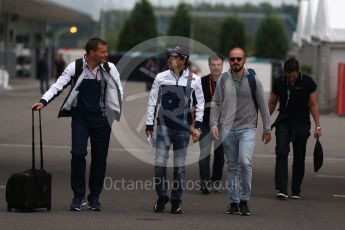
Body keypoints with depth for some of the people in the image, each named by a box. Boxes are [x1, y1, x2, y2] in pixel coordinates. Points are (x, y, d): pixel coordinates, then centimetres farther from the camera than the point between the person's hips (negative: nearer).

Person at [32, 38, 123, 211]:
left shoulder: (109, 69, -1)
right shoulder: (75, 67, -6)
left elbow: (118, 91, 7)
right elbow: (59, 85, -7)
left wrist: (117, 112, -2)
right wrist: (44, 101, -20)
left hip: (101, 119, 2)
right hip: (80, 118, -2)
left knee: (100, 158, 5)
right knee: (78, 153, -12)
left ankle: (94, 197, 18)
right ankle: (78, 196, 2)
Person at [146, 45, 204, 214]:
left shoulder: (194, 79, 1)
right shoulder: (161, 77, 2)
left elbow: (200, 103, 7)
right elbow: (152, 102, 7)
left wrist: (197, 126, 1)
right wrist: (149, 125, 5)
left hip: (183, 127, 0)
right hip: (164, 125, 0)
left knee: (179, 165, 4)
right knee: (160, 163, -7)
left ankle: (176, 201, 14)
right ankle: (161, 197, 11)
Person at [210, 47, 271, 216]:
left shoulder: (253, 79, -1)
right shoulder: (223, 79, 4)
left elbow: (263, 105, 5)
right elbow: (216, 103, 8)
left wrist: (267, 129, 6)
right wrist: (213, 124, -5)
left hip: (247, 128, -2)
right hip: (228, 129, 3)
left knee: (245, 162, -18)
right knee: (232, 166, 7)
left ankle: (244, 201, -8)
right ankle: (233, 202, 15)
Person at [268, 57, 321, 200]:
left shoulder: (308, 83, -4)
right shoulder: (279, 83, 0)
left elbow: (313, 105, -1)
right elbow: (272, 103, 10)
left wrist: (317, 126, -6)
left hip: (302, 125, 0)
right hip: (283, 123, 0)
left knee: (299, 158, 4)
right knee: (281, 153, -16)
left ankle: (296, 191, 15)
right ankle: (282, 189, -21)